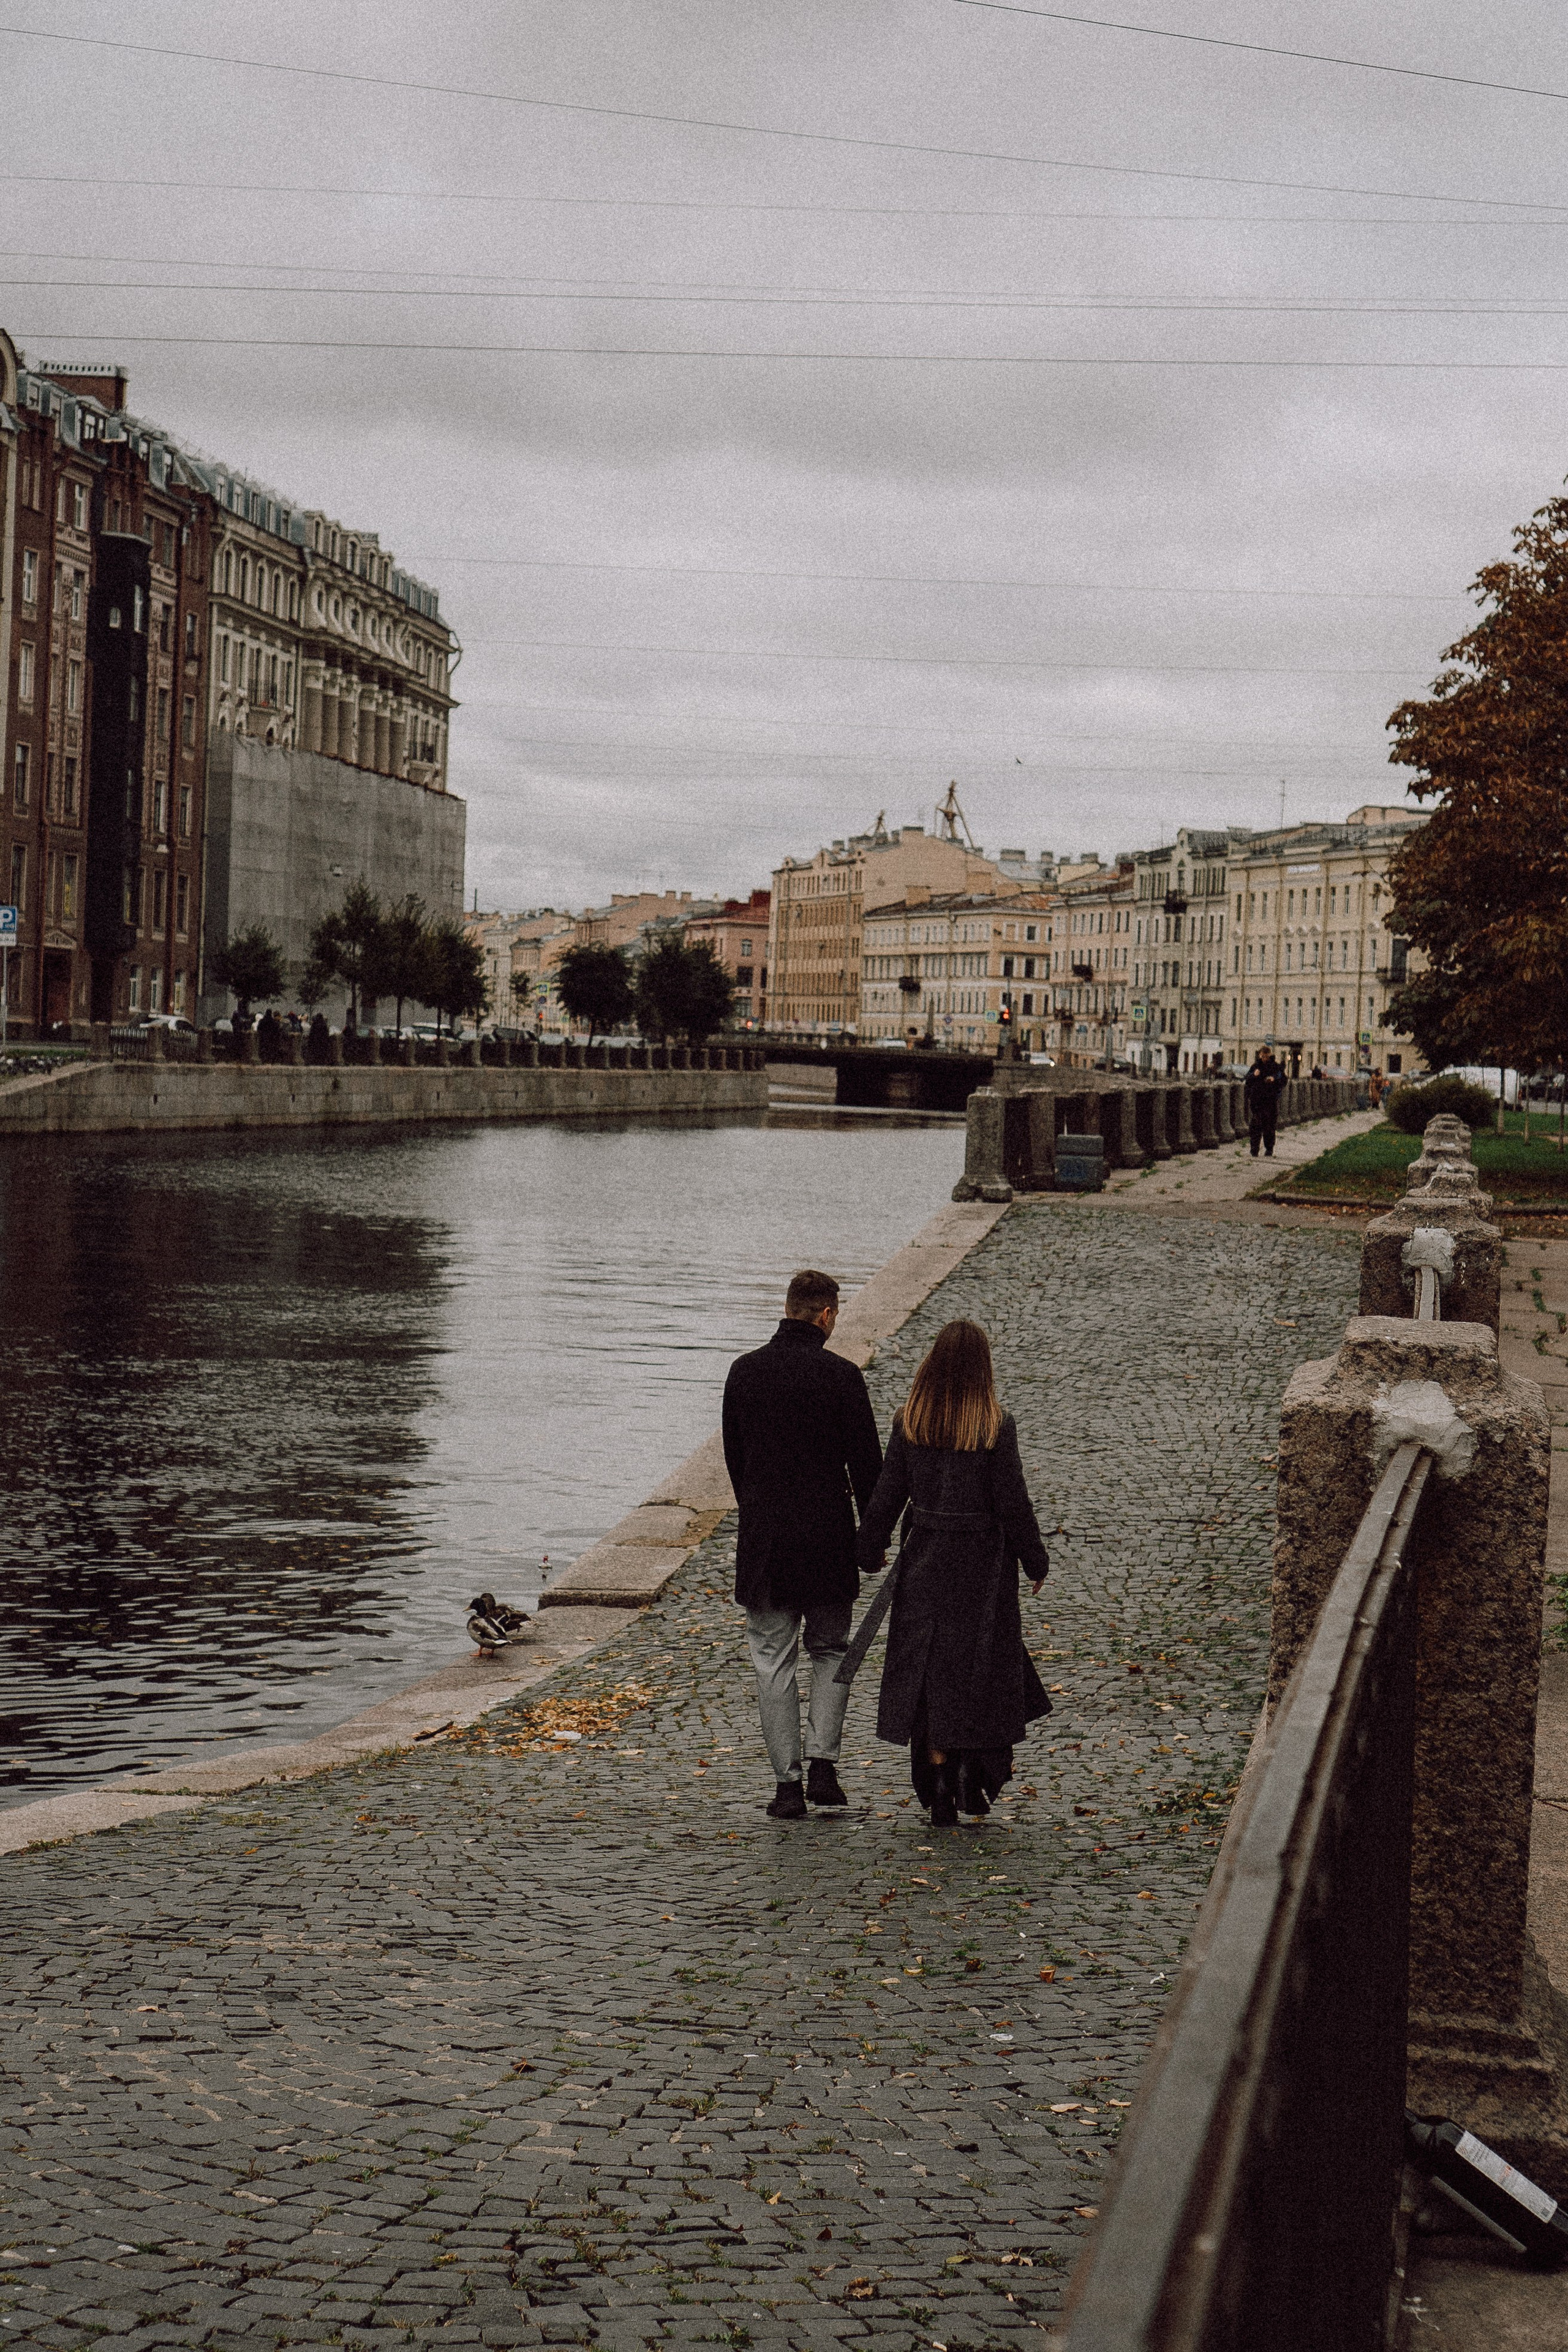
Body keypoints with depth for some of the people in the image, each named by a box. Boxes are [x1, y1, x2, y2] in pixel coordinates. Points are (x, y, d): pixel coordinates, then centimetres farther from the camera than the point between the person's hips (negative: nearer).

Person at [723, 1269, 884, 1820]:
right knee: (830, 1650, 15)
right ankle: (823, 1764, 3)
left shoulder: (744, 1371, 3)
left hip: (762, 1534, 2)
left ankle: (787, 1782, 4)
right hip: (827, 1536, -2)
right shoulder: (840, 1376, -9)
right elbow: (866, 1462, -7)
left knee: (773, 1660, 6)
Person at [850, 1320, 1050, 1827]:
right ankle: (974, 1775, 8)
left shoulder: (909, 1423, -5)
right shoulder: (995, 1428, -12)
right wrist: (1034, 1562, 3)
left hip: (924, 1560, 2)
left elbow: (888, 1494, 0)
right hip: (982, 1561, -2)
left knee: (928, 1670, 9)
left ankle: (939, 1791, 10)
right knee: (983, 1667, 12)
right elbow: (1013, 1504, -9)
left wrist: (870, 1550, 13)